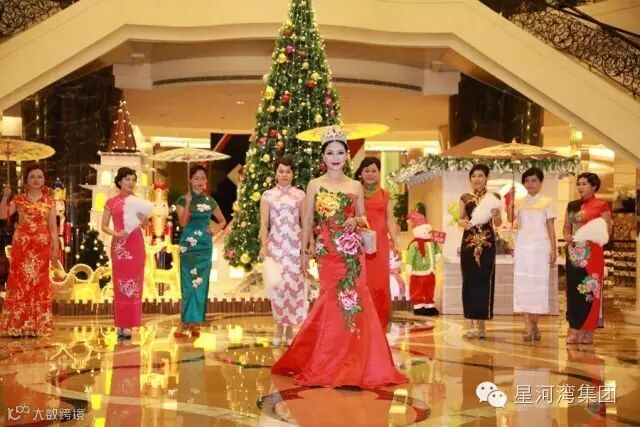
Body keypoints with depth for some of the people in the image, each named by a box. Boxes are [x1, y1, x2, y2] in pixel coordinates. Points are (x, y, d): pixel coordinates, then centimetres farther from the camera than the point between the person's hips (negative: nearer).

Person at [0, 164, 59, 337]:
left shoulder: (49, 202, 6)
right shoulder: (19, 199, 6)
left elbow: (53, 227, 4)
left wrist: (55, 248, -2)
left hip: (41, 247, 0)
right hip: (21, 245, 0)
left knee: (38, 284, 2)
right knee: (19, 282, 0)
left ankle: (35, 326, 10)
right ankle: (16, 326, 6)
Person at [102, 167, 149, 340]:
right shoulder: (111, 202, 3)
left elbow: (146, 223, 0)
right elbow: (104, 226, 2)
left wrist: (142, 218, -22)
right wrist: (115, 233, -16)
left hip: (136, 245, 1)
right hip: (119, 245, -1)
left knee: (134, 284, 0)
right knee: (120, 284, 3)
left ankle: (129, 324, 5)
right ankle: (121, 324, 7)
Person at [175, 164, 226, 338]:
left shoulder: (210, 201, 7)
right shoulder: (183, 200, -1)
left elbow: (223, 221, 18)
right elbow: (183, 223, -12)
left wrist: (215, 229, -1)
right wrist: (188, 203, -18)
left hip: (205, 246, 3)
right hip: (188, 245, -3)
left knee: (201, 284, 3)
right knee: (189, 283, -3)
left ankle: (193, 322, 10)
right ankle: (185, 322, 3)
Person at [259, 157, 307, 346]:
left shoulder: (300, 194, 6)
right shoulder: (267, 195, 5)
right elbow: (264, 223, 3)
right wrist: (263, 247, -6)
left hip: (295, 243, 0)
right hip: (275, 243, 0)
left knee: (294, 284, -1)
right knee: (277, 285, 0)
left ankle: (290, 329, 9)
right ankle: (279, 328, 12)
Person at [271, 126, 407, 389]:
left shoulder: (356, 186, 10)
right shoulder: (315, 185, 5)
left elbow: (363, 219, 15)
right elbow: (307, 221, 6)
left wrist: (355, 221, -7)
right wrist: (304, 252, 3)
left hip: (351, 252, 2)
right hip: (327, 253, -2)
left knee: (353, 301, -2)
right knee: (332, 302, -3)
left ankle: (351, 363, 10)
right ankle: (328, 364, 10)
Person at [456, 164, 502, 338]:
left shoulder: (493, 197, 3)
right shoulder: (465, 198, 8)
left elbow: (498, 223, -1)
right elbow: (460, 219, 11)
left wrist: (496, 216, -23)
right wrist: (462, 222, -12)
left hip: (487, 243, -2)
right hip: (468, 242, 2)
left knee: (484, 281, -3)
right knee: (469, 281, 1)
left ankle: (481, 323, 3)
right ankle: (471, 323, 8)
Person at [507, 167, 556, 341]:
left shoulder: (546, 202, 5)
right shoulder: (519, 202, 8)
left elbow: (550, 227, 4)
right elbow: (510, 219, -8)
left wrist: (553, 250, -1)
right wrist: (510, 199, -12)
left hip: (540, 247, -1)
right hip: (522, 247, 1)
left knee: (538, 284, 1)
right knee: (523, 284, -2)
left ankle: (535, 324, 9)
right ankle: (528, 326, 0)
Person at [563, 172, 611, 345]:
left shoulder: (602, 206, -2)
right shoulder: (572, 205, 13)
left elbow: (607, 231, -3)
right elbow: (566, 227, 17)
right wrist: (567, 236, -4)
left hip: (592, 254, -5)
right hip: (574, 253, 5)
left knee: (590, 291, -5)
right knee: (574, 290, 5)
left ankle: (588, 331, 1)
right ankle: (576, 329, 11)